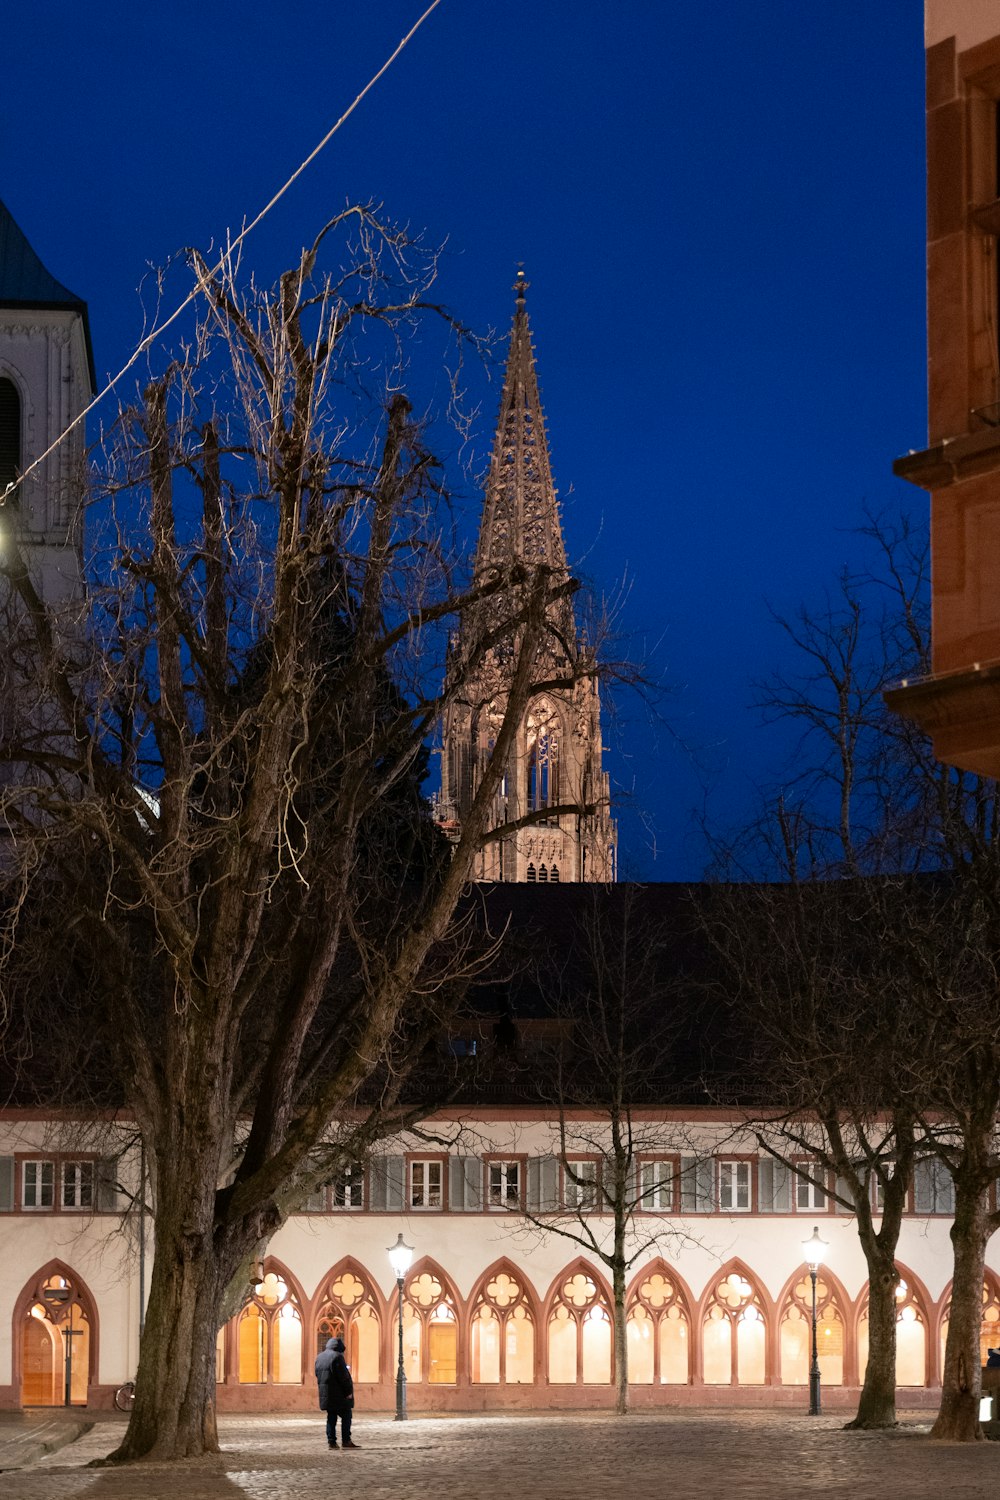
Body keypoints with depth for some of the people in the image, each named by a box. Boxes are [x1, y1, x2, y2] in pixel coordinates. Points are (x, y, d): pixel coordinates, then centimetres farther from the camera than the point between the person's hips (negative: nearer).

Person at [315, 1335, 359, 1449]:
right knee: (346, 1416, 0)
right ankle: (346, 1441, -3)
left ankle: (331, 1441, 6)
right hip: (339, 1394, -7)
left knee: (331, 1417, 10)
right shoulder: (337, 1356, -13)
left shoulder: (319, 1357, 13)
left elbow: (318, 1375, 18)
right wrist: (348, 1391, -13)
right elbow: (343, 1376, -16)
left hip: (325, 1393, 7)